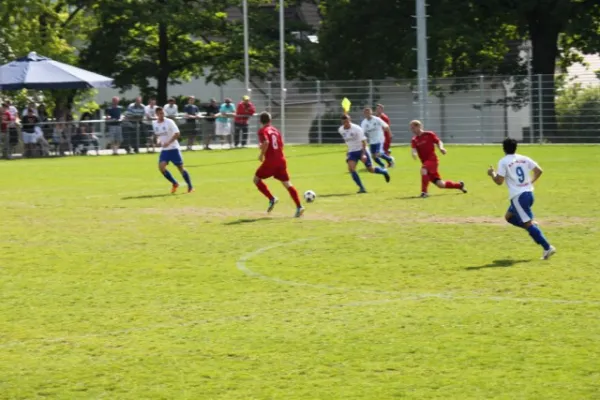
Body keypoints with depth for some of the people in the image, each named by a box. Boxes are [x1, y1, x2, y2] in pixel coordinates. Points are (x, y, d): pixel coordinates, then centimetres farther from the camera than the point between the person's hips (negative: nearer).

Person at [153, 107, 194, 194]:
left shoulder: (169, 122, -11)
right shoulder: (154, 124, 5)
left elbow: (177, 133, -16)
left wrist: (168, 142, -26)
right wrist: (159, 141, 3)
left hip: (173, 148, -5)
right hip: (164, 149, 5)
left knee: (180, 167, -2)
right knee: (161, 167, -12)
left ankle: (190, 187, 11)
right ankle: (174, 184, 6)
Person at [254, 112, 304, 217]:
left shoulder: (262, 131, -5)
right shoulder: (275, 130, 15)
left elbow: (266, 142, -23)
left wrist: (262, 154, -9)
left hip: (270, 161, -6)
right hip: (281, 160, 6)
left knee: (257, 179, 12)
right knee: (287, 184, 7)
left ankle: (271, 199, -2)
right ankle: (299, 206, -5)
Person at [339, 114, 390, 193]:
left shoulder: (357, 129, -20)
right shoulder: (341, 130, -2)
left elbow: (363, 142, -18)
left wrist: (363, 154, -27)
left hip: (361, 150, -4)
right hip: (352, 152, 4)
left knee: (371, 170, 1)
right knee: (351, 168, -19)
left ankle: (384, 171, 35)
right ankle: (361, 188, -14)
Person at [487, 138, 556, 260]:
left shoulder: (503, 162, -7)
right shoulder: (524, 159, 10)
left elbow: (499, 181, -9)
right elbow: (539, 171, 8)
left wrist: (492, 174, 11)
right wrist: (531, 181, 25)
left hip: (518, 196, -7)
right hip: (529, 193, 7)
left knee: (528, 223, -8)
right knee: (509, 217, 24)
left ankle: (547, 247, -14)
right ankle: (533, 227, 9)